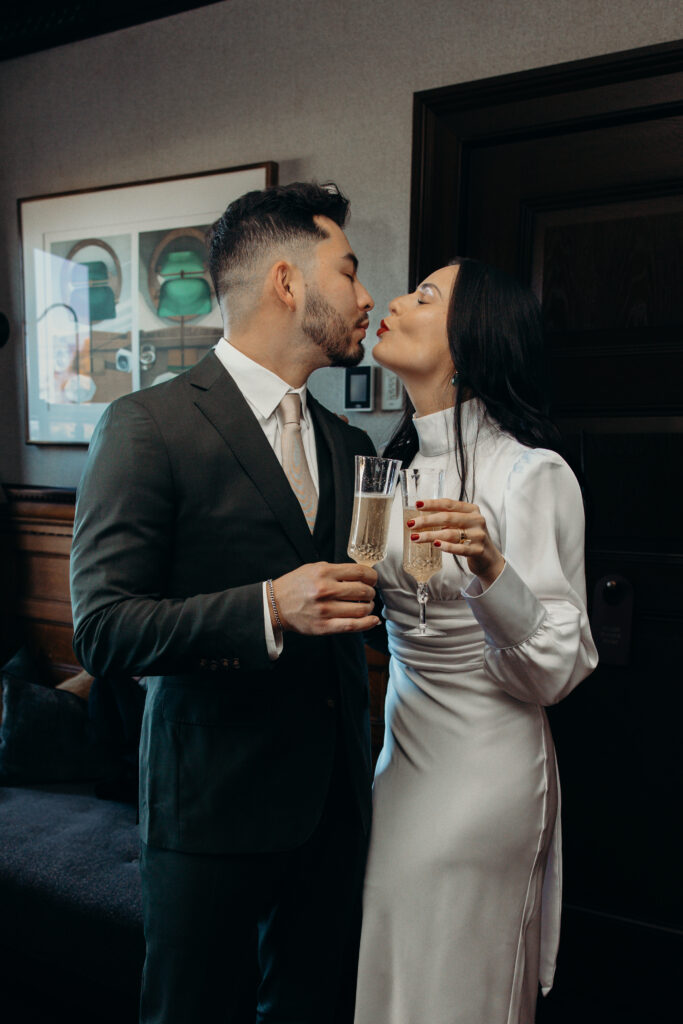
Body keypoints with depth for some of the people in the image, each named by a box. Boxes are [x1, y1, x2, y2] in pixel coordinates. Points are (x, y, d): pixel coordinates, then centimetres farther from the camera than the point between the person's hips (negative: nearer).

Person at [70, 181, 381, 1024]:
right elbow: (102, 630, -17)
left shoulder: (349, 443, 9)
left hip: (334, 799, 6)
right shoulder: (148, 426, -13)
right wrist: (267, 608, -28)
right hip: (216, 804, -5)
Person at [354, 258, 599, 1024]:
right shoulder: (407, 461, 5)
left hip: (481, 772, -7)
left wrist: (490, 569, -34)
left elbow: (557, 669, -19)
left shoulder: (532, 473, -18)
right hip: (406, 752, 7)